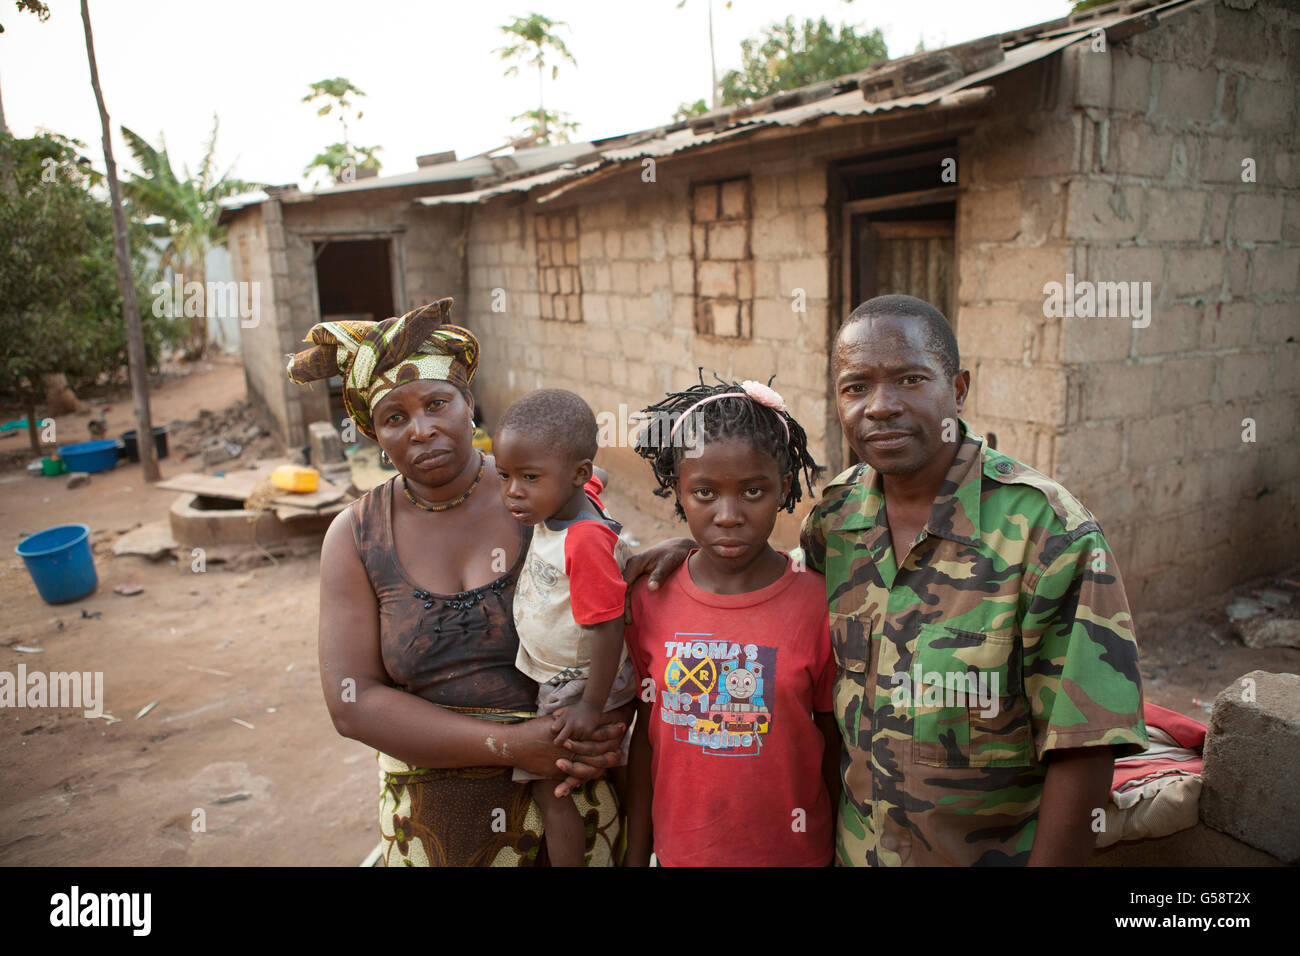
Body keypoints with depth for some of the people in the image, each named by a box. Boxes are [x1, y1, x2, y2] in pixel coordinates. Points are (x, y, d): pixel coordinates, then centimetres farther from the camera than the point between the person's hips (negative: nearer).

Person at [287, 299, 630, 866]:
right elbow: (352, 703, -10)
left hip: (567, 797, 0)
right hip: (434, 820, 1)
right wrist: (510, 744, -20)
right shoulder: (355, 538, -5)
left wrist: (608, 732, -21)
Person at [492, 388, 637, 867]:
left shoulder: (584, 542, -34)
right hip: (555, 673, 9)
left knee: (550, 788, 3)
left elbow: (607, 628, -31)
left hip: (576, 685, -9)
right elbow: (591, 482, 18)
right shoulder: (578, 495, -8)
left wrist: (592, 706, -25)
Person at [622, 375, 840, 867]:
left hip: (793, 851, -1)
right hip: (678, 850, 2)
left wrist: (843, 856, 0)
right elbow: (646, 736, 0)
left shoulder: (818, 605, -15)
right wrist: (635, 857, 5)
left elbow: (835, 749, -6)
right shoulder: (650, 600, -8)